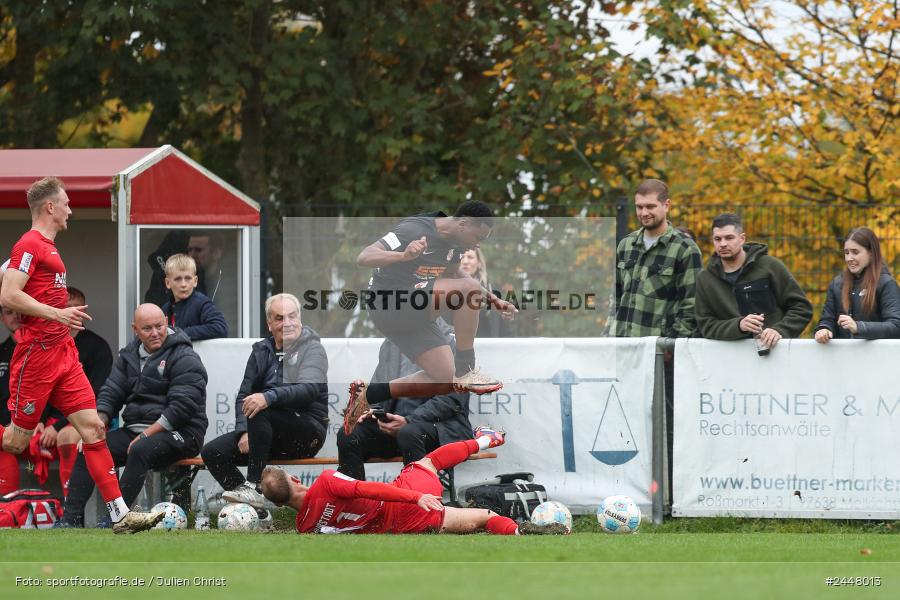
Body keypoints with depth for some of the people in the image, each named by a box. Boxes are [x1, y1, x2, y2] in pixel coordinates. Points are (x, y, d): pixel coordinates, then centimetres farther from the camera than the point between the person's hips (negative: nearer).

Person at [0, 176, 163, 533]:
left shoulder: (47, 247, 17)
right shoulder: (29, 245, -11)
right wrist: (57, 314, -23)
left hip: (63, 355, 9)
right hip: (36, 354, -9)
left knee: (92, 427, 0)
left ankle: (120, 515, -5)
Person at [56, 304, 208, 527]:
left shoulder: (184, 358, -8)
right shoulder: (129, 355, 14)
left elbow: (182, 407, -17)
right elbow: (111, 393, 11)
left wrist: (145, 436, -20)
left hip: (180, 433, -7)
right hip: (134, 429, 7)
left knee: (140, 451, -36)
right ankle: (70, 519, -18)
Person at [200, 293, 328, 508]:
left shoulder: (313, 349, -1)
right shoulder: (261, 351, 17)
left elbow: (309, 389, -20)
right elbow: (244, 395, 11)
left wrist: (269, 397, -36)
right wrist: (244, 432, -8)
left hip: (307, 432, -6)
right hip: (272, 436, 6)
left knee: (260, 411, -34)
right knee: (211, 452, -11)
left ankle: (253, 486, -32)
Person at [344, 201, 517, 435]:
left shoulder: (452, 241, 6)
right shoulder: (414, 230, -20)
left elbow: (453, 273, 27)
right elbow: (363, 258, -26)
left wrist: (492, 300, 16)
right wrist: (404, 255, -45)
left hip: (415, 314, 9)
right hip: (387, 305, -9)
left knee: (445, 380, 3)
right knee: (469, 289, -23)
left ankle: (368, 395, 10)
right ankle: (466, 371, -15)